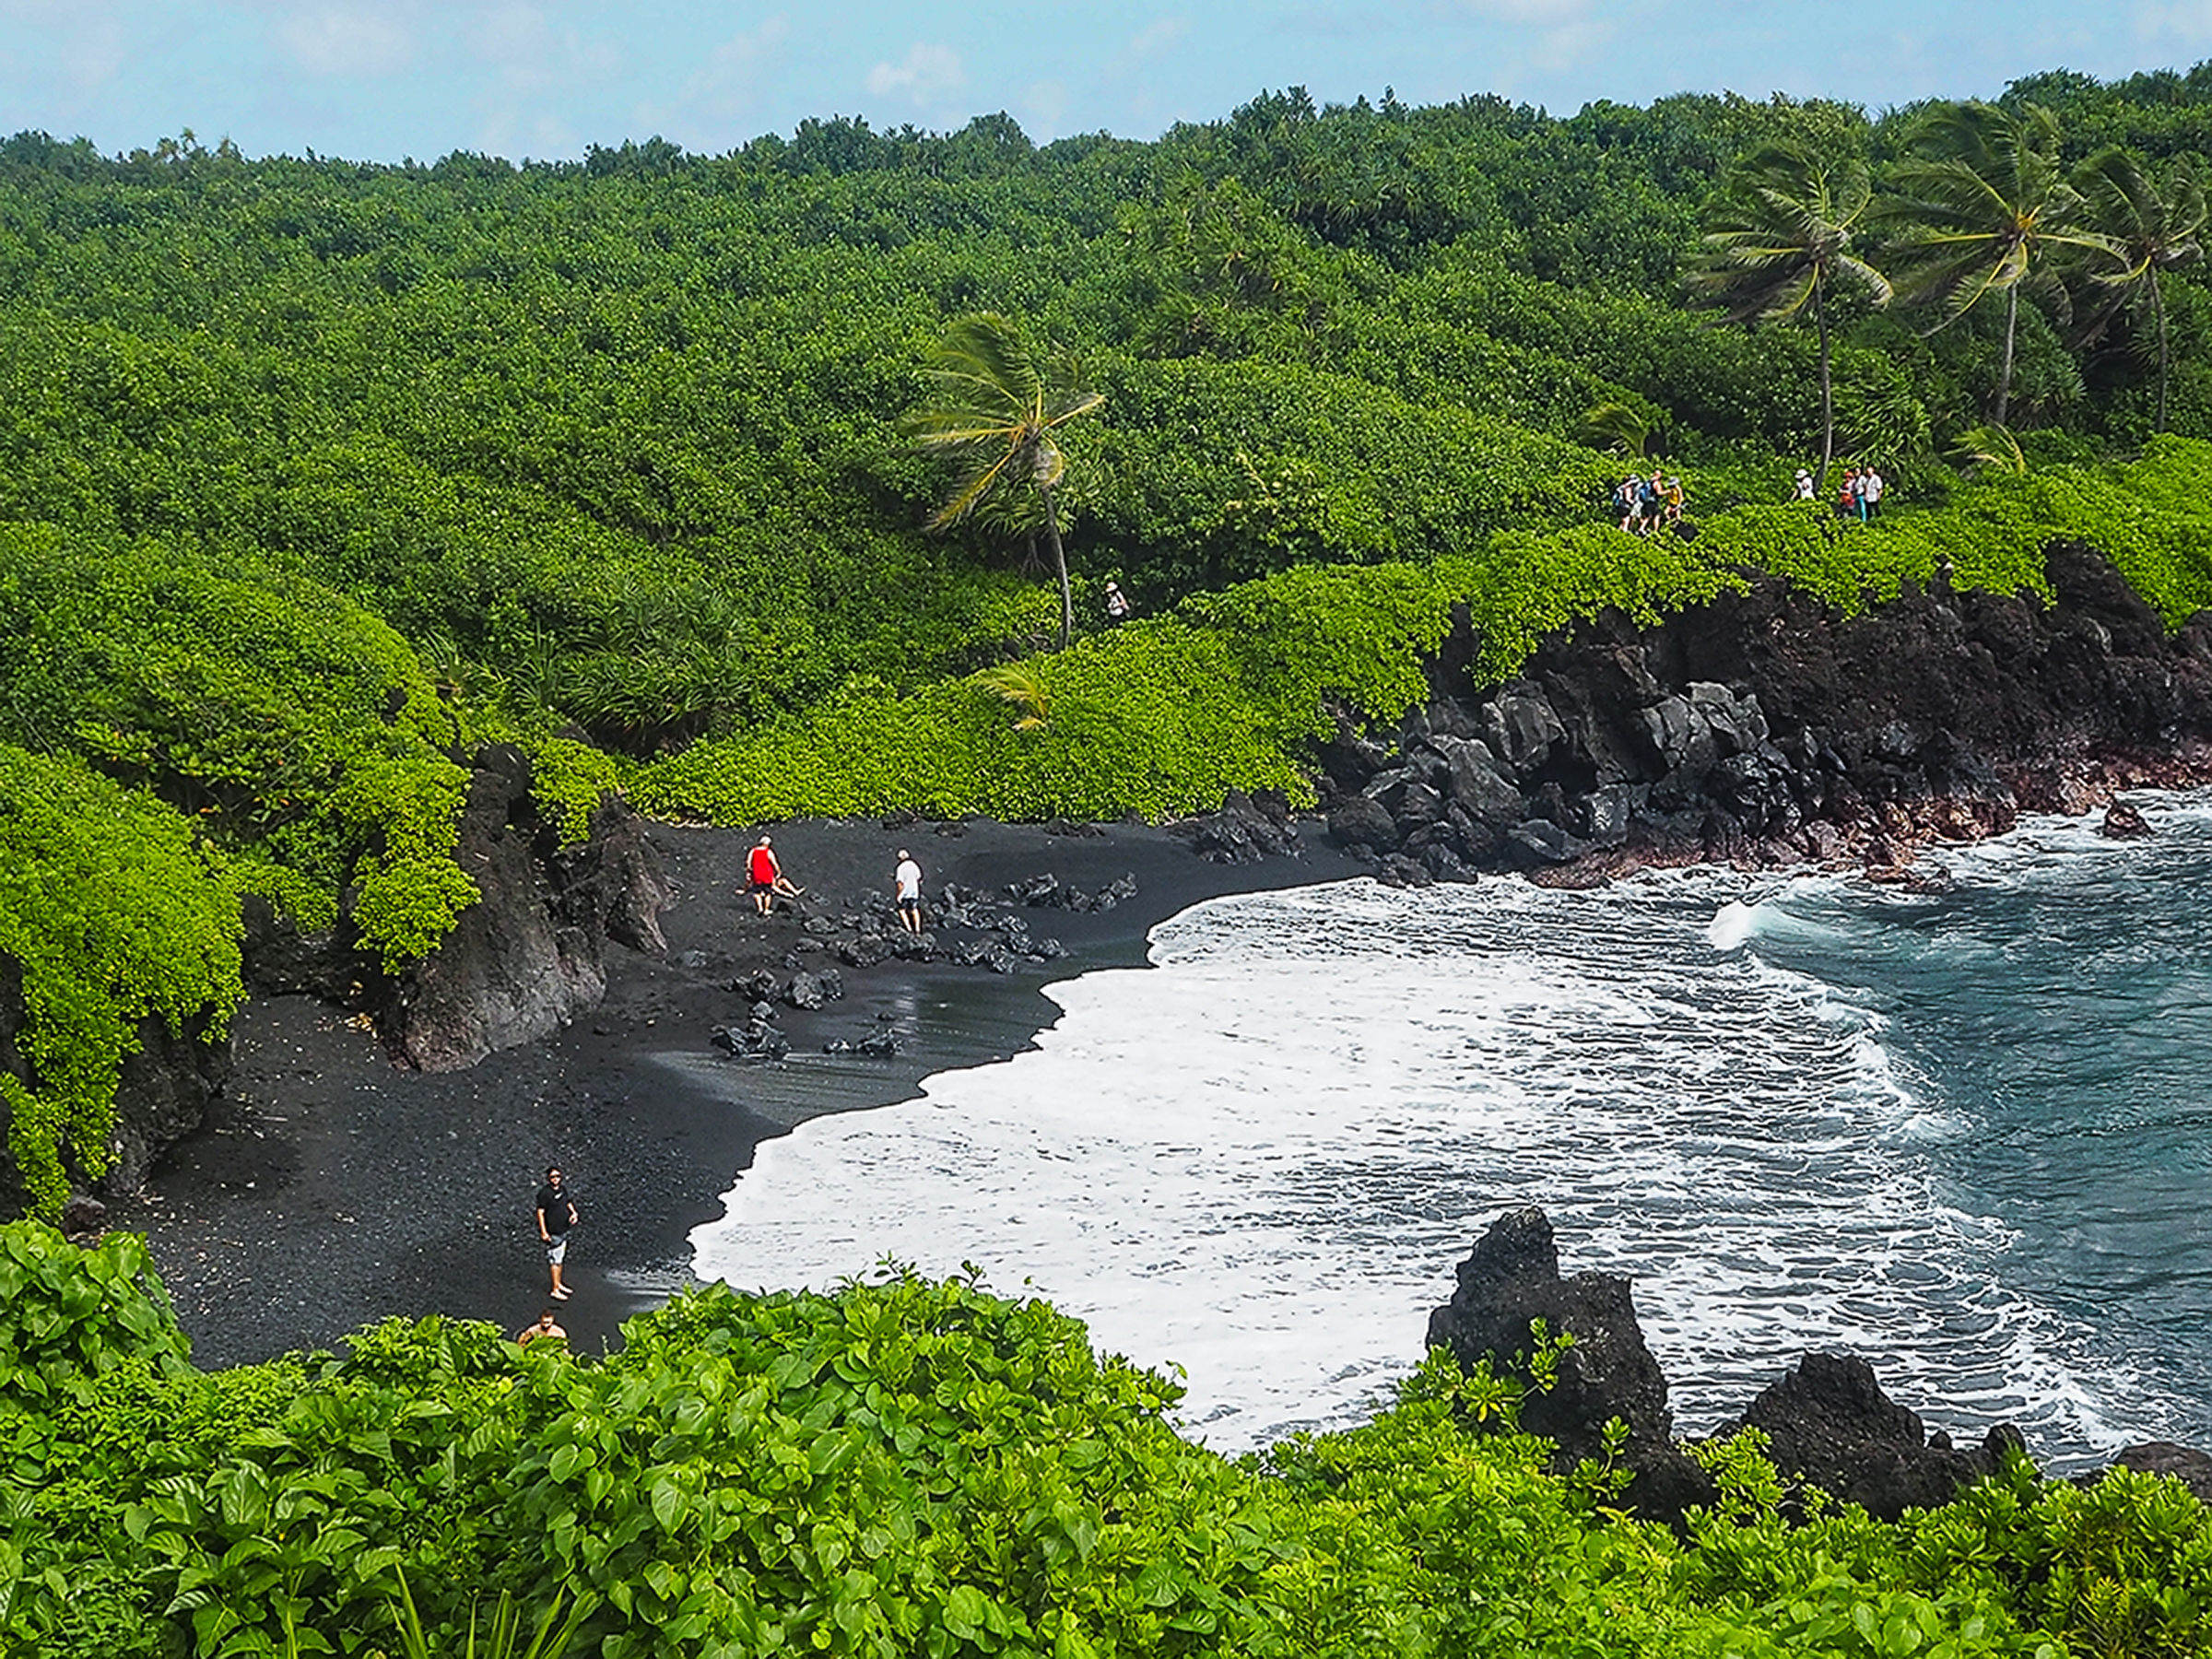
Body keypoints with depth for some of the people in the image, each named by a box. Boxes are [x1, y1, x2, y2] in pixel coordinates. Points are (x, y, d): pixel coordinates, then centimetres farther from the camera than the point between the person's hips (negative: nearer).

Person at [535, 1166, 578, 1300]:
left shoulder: (562, 1189, 5)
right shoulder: (545, 1193, -19)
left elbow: (568, 1203, 21)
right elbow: (540, 1212, -19)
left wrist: (573, 1212, 0)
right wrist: (543, 1232, -22)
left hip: (563, 1229, 8)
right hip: (552, 1232, -8)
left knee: (561, 1258, 20)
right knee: (555, 1260, -5)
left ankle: (559, 1284, 34)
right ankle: (555, 1290, 0)